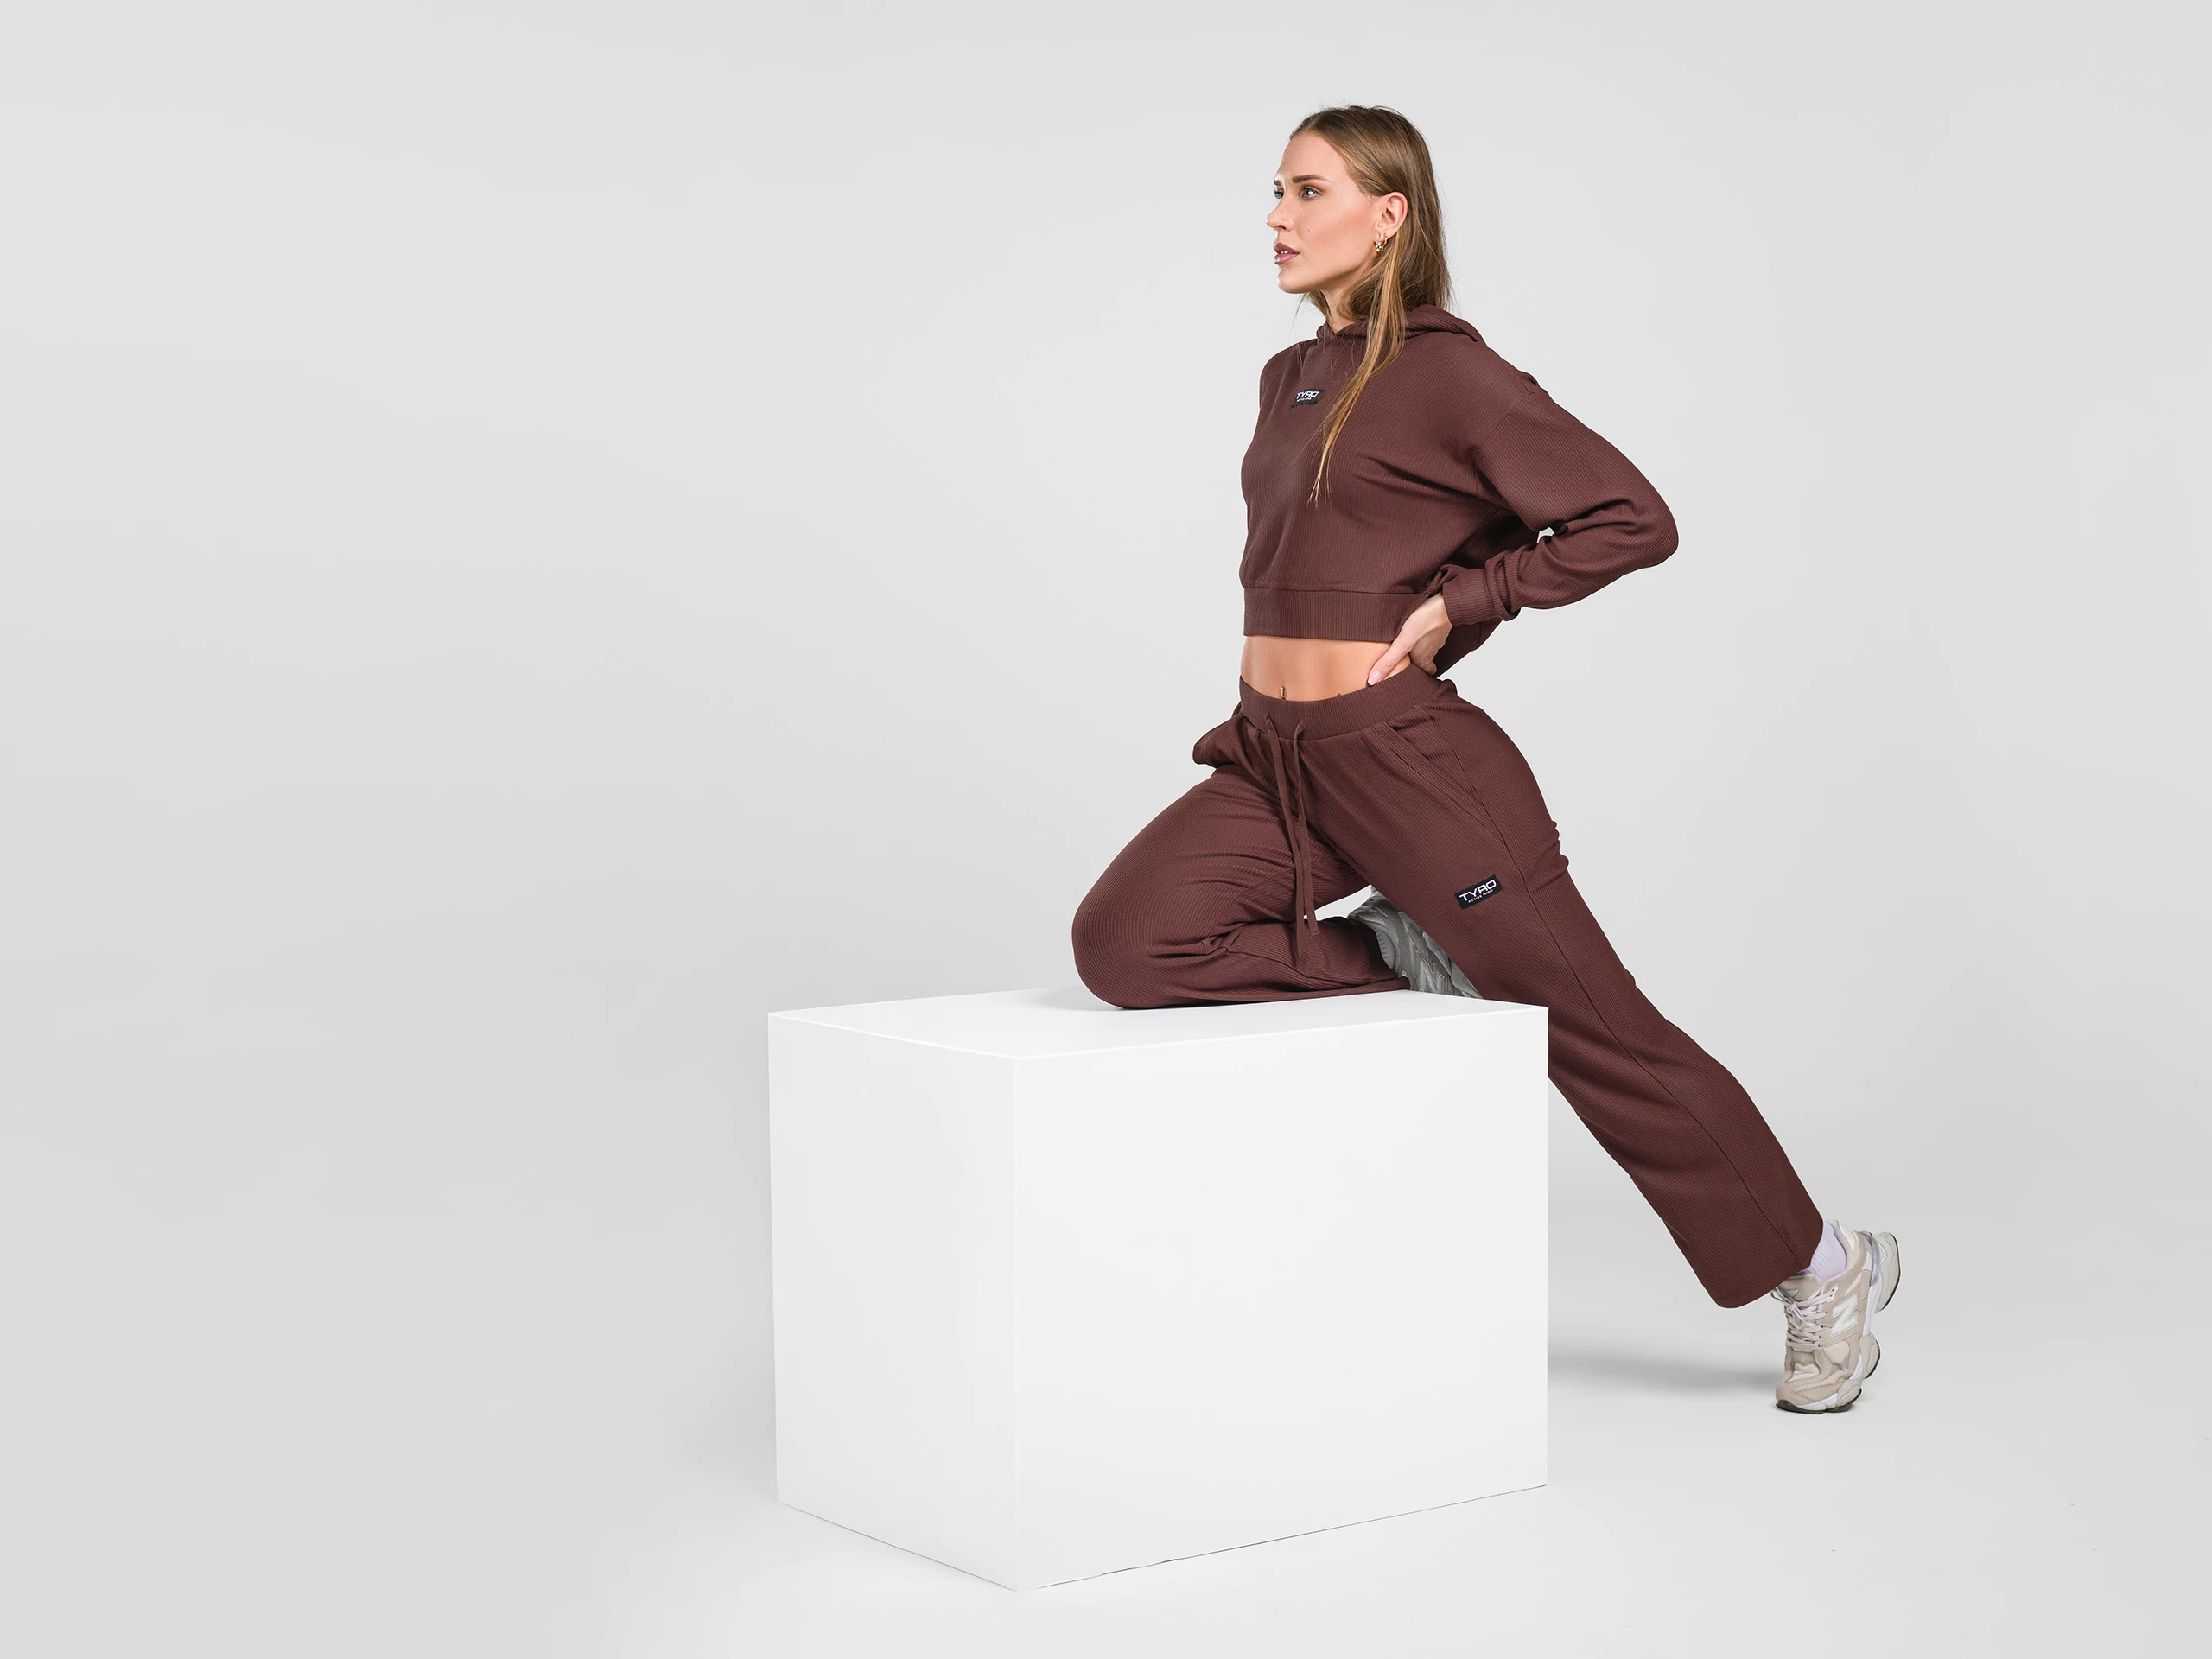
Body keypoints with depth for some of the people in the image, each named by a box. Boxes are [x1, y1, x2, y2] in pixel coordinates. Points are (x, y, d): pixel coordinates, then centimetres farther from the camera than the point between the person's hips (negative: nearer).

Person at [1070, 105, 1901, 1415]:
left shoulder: (1449, 375, -9)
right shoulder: (1288, 381, 14)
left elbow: (1634, 519, -11)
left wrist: (1458, 604, -12)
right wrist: (1290, 664, 15)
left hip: (1406, 760, -7)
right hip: (1274, 759, 7)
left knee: (1596, 1028, 1)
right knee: (1125, 942, -17)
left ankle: (1823, 1268, 20)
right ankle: (1405, 966, 3)